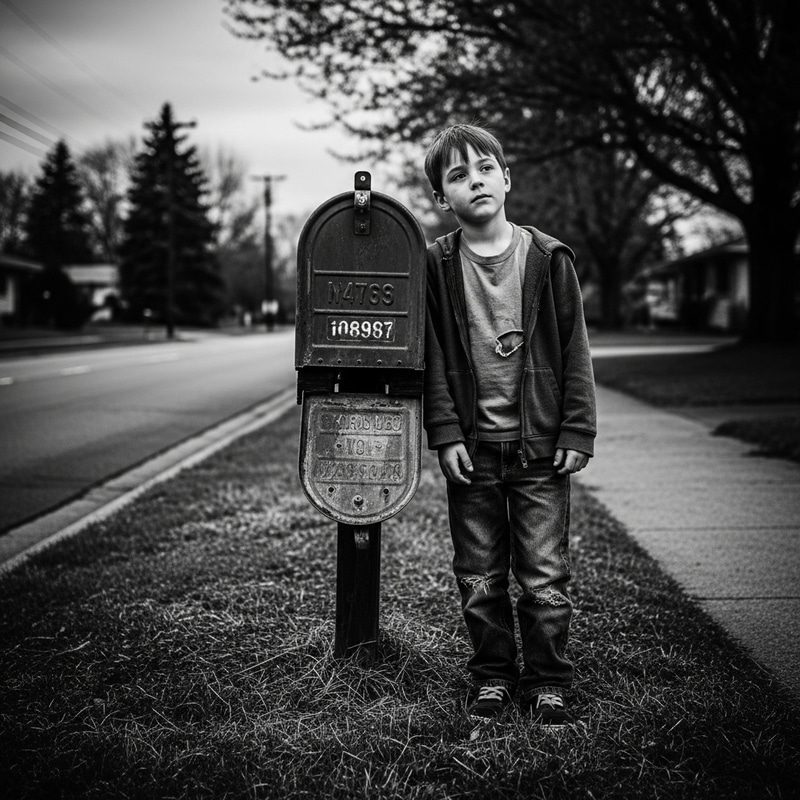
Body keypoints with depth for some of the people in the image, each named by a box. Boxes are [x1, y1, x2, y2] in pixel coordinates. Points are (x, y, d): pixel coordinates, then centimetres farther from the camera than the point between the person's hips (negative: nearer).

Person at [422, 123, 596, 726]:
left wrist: (577, 433, -3)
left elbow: (575, 352, 1)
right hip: (472, 447, 1)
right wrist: (446, 434, -6)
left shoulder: (550, 259, -1)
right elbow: (433, 358, 1)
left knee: (546, 579, 3)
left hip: (540, 447, -1)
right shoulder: (437, 266, 0)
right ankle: (492, 677, 26)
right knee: (480, 579, 10)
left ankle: (547, 683, 19)